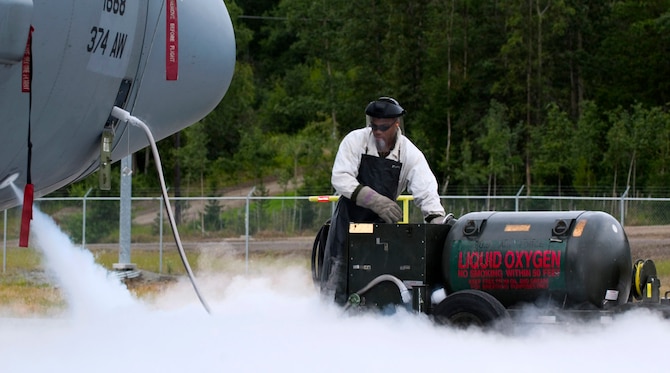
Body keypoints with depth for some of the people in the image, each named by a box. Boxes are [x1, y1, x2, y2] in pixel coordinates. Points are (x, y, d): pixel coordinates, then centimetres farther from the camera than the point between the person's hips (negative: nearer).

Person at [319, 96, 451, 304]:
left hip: (381, 223, 1)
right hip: (349, 216, -1)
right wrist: (376, 200, -32)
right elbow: (340, 178, -21)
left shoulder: (410, 154, -8)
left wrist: (437, 219, -35)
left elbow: (426, 191, -15)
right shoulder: (355, 141, -12)